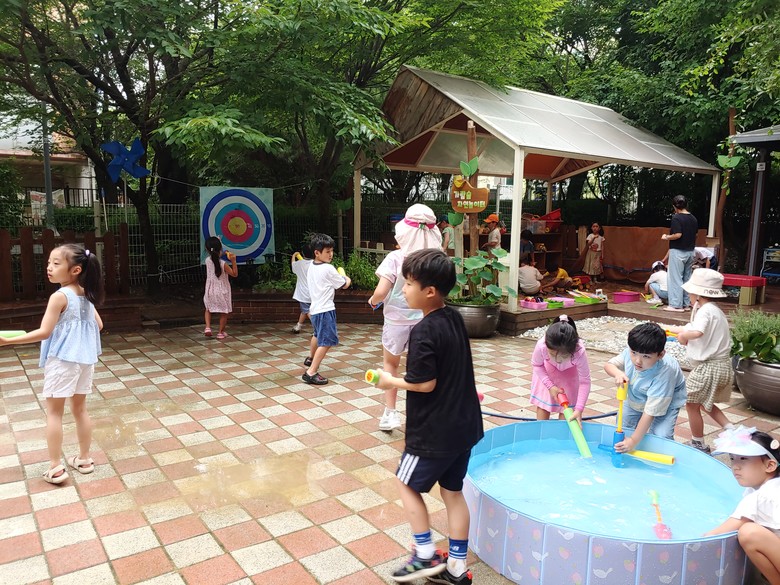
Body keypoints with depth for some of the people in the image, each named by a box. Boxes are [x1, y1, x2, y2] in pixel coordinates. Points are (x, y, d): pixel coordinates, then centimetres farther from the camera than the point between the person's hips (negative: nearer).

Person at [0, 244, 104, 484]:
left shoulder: (59, 297, -15)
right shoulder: (86, 296, 6)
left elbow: (44, 332, -18)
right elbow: (98, 325, 12)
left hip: (62, 359, -7)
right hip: (85, 358, 7)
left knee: (54, 412, 3)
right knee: (80, 409, 15)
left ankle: (55, 467, 5)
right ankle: (84, 459, 23)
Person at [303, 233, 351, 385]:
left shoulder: (311, 267, 7)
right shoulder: (328, 269, -16)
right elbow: (344, 285, -4)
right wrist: (347, 279, 16)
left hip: (314, 308, 10)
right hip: (325, 310, -10)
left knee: (318, 335, 32)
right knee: (326, 341, -11)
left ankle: (310, 358, 54)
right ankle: (311, 372, -17)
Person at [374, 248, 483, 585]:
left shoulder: (423, 332, -23)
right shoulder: (455, 319, 3)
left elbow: (425, 383, -23)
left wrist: (391, 382, -8)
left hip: (434, 432, -8)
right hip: (464, 424, 8)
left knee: (408, 484, 14)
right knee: (453, 492, 17)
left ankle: (426, 556, 21)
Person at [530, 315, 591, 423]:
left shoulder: (580, 352, -42)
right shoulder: (541, 346, -40)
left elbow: (585, 381, -28)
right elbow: (536, 365, -15)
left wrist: (579, 409, -32)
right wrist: (550, 386, -21)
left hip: (569, 374, -1)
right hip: (546, 372, 1)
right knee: (542, 403, 8)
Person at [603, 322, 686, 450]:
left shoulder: (663, 374, -42)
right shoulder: (630, 352, -29)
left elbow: (650, 412, -37)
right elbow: (609, 365, -12)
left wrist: (634, 441, -33)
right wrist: (618, 373, -38)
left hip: (666, 402, -5)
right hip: (636, 397, 5)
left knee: (660, 437, -22)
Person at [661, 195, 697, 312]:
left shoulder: (677, 218, -14)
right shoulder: (693, 219, 9)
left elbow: (678, 235, -22)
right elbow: (695, 235, 13)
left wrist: (666, 237, -7)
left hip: (678, 251, -8)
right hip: (690, 251, 8)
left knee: (676, 278, -4)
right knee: (687, 278, 13)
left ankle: (676, 305, -4)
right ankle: (686, 303, 18)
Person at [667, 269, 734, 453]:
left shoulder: (705, 310, -20)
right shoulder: (714, 310, 12)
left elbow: (697, 332, -39)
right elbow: (690, 328, 16)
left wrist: (683, 336, -21)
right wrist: (669, 329, 18)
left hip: (708, 367, -10)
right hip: (722, 365, 10)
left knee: (692, 404, 6)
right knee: (704, 403, 24)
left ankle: (698, 444, 19)